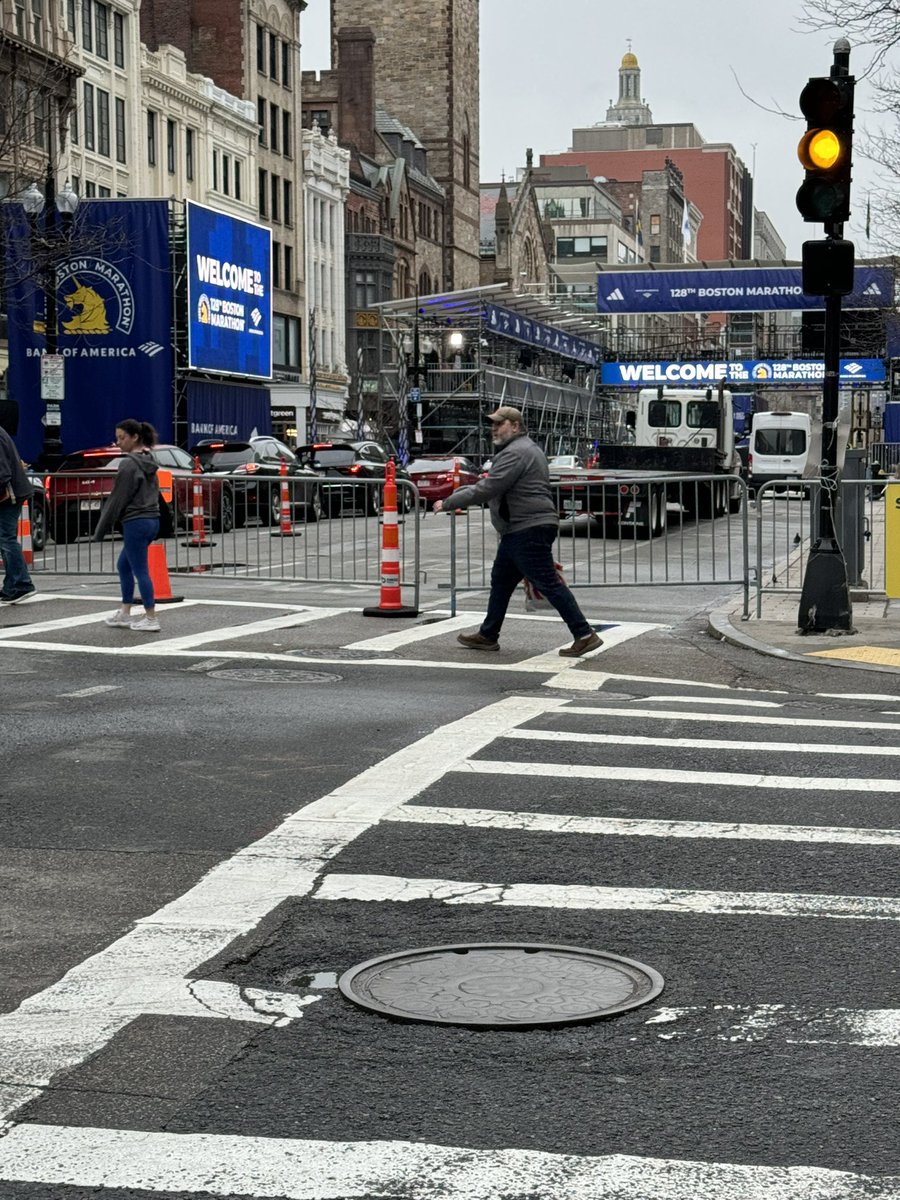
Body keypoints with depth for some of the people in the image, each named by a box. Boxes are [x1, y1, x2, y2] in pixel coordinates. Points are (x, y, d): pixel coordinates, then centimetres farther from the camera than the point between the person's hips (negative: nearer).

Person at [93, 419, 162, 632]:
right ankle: (124, 614, 22)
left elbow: (117, 499, -14)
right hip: (152, 520, 10)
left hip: (136, 523, -10)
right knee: (123, 566, 19)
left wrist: (100, 530, -7)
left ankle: (151, 619, 0)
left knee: (140, 571, -4)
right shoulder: (149, 462, 13)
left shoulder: (129, 464, -15)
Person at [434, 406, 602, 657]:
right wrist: (454, 494, 22)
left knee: (548, 583, -11)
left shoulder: (515, 453, -15)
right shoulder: (523, 449, 22)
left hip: (529, 530, -11)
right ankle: (488, 636, 26)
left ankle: (584, 636, -11)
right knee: (501, 580, 17)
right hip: (518, 531, 11)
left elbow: (486, 490, -20)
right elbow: (487, 484, 27)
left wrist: (448, 503, -12)